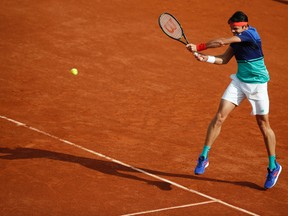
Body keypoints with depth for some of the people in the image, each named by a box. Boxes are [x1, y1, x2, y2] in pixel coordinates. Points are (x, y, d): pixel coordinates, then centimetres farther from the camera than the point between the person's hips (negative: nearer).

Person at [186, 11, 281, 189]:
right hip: (239, 81, 7)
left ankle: (273, 167, 17)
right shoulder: (236, 38, 4)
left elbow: (222, 42, -26)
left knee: (264, 124, 2)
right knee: (220, 117, -5)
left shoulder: (250, 34, -21)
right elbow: (224, 59, 6)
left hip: (257, 84, -7)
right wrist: (206, 58, -11)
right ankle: (204, 158, 2)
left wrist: (199, 47, -20)